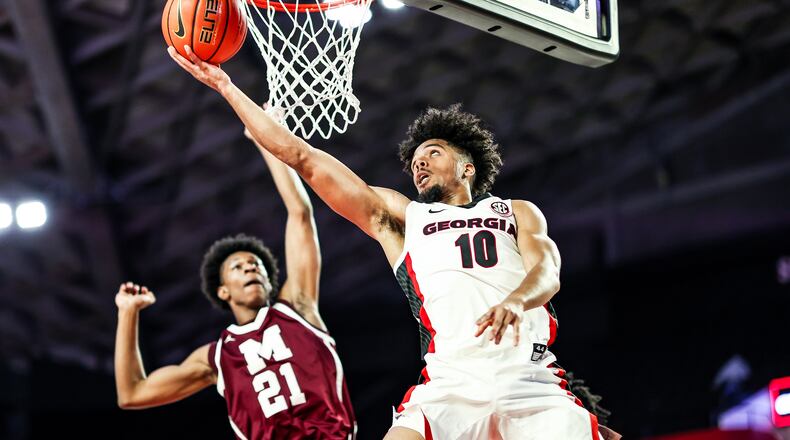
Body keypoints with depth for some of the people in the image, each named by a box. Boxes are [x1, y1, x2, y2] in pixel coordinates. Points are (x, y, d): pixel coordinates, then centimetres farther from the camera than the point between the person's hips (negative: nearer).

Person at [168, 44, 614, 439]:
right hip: (450, 386, 1)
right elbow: (302, 157, 24)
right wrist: (226, 86, 23)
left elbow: (548, 273, 4)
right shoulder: (398, 215, 26)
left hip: (529, 380, 0)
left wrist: (515, 301, -21)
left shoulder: (517, 212, 24)